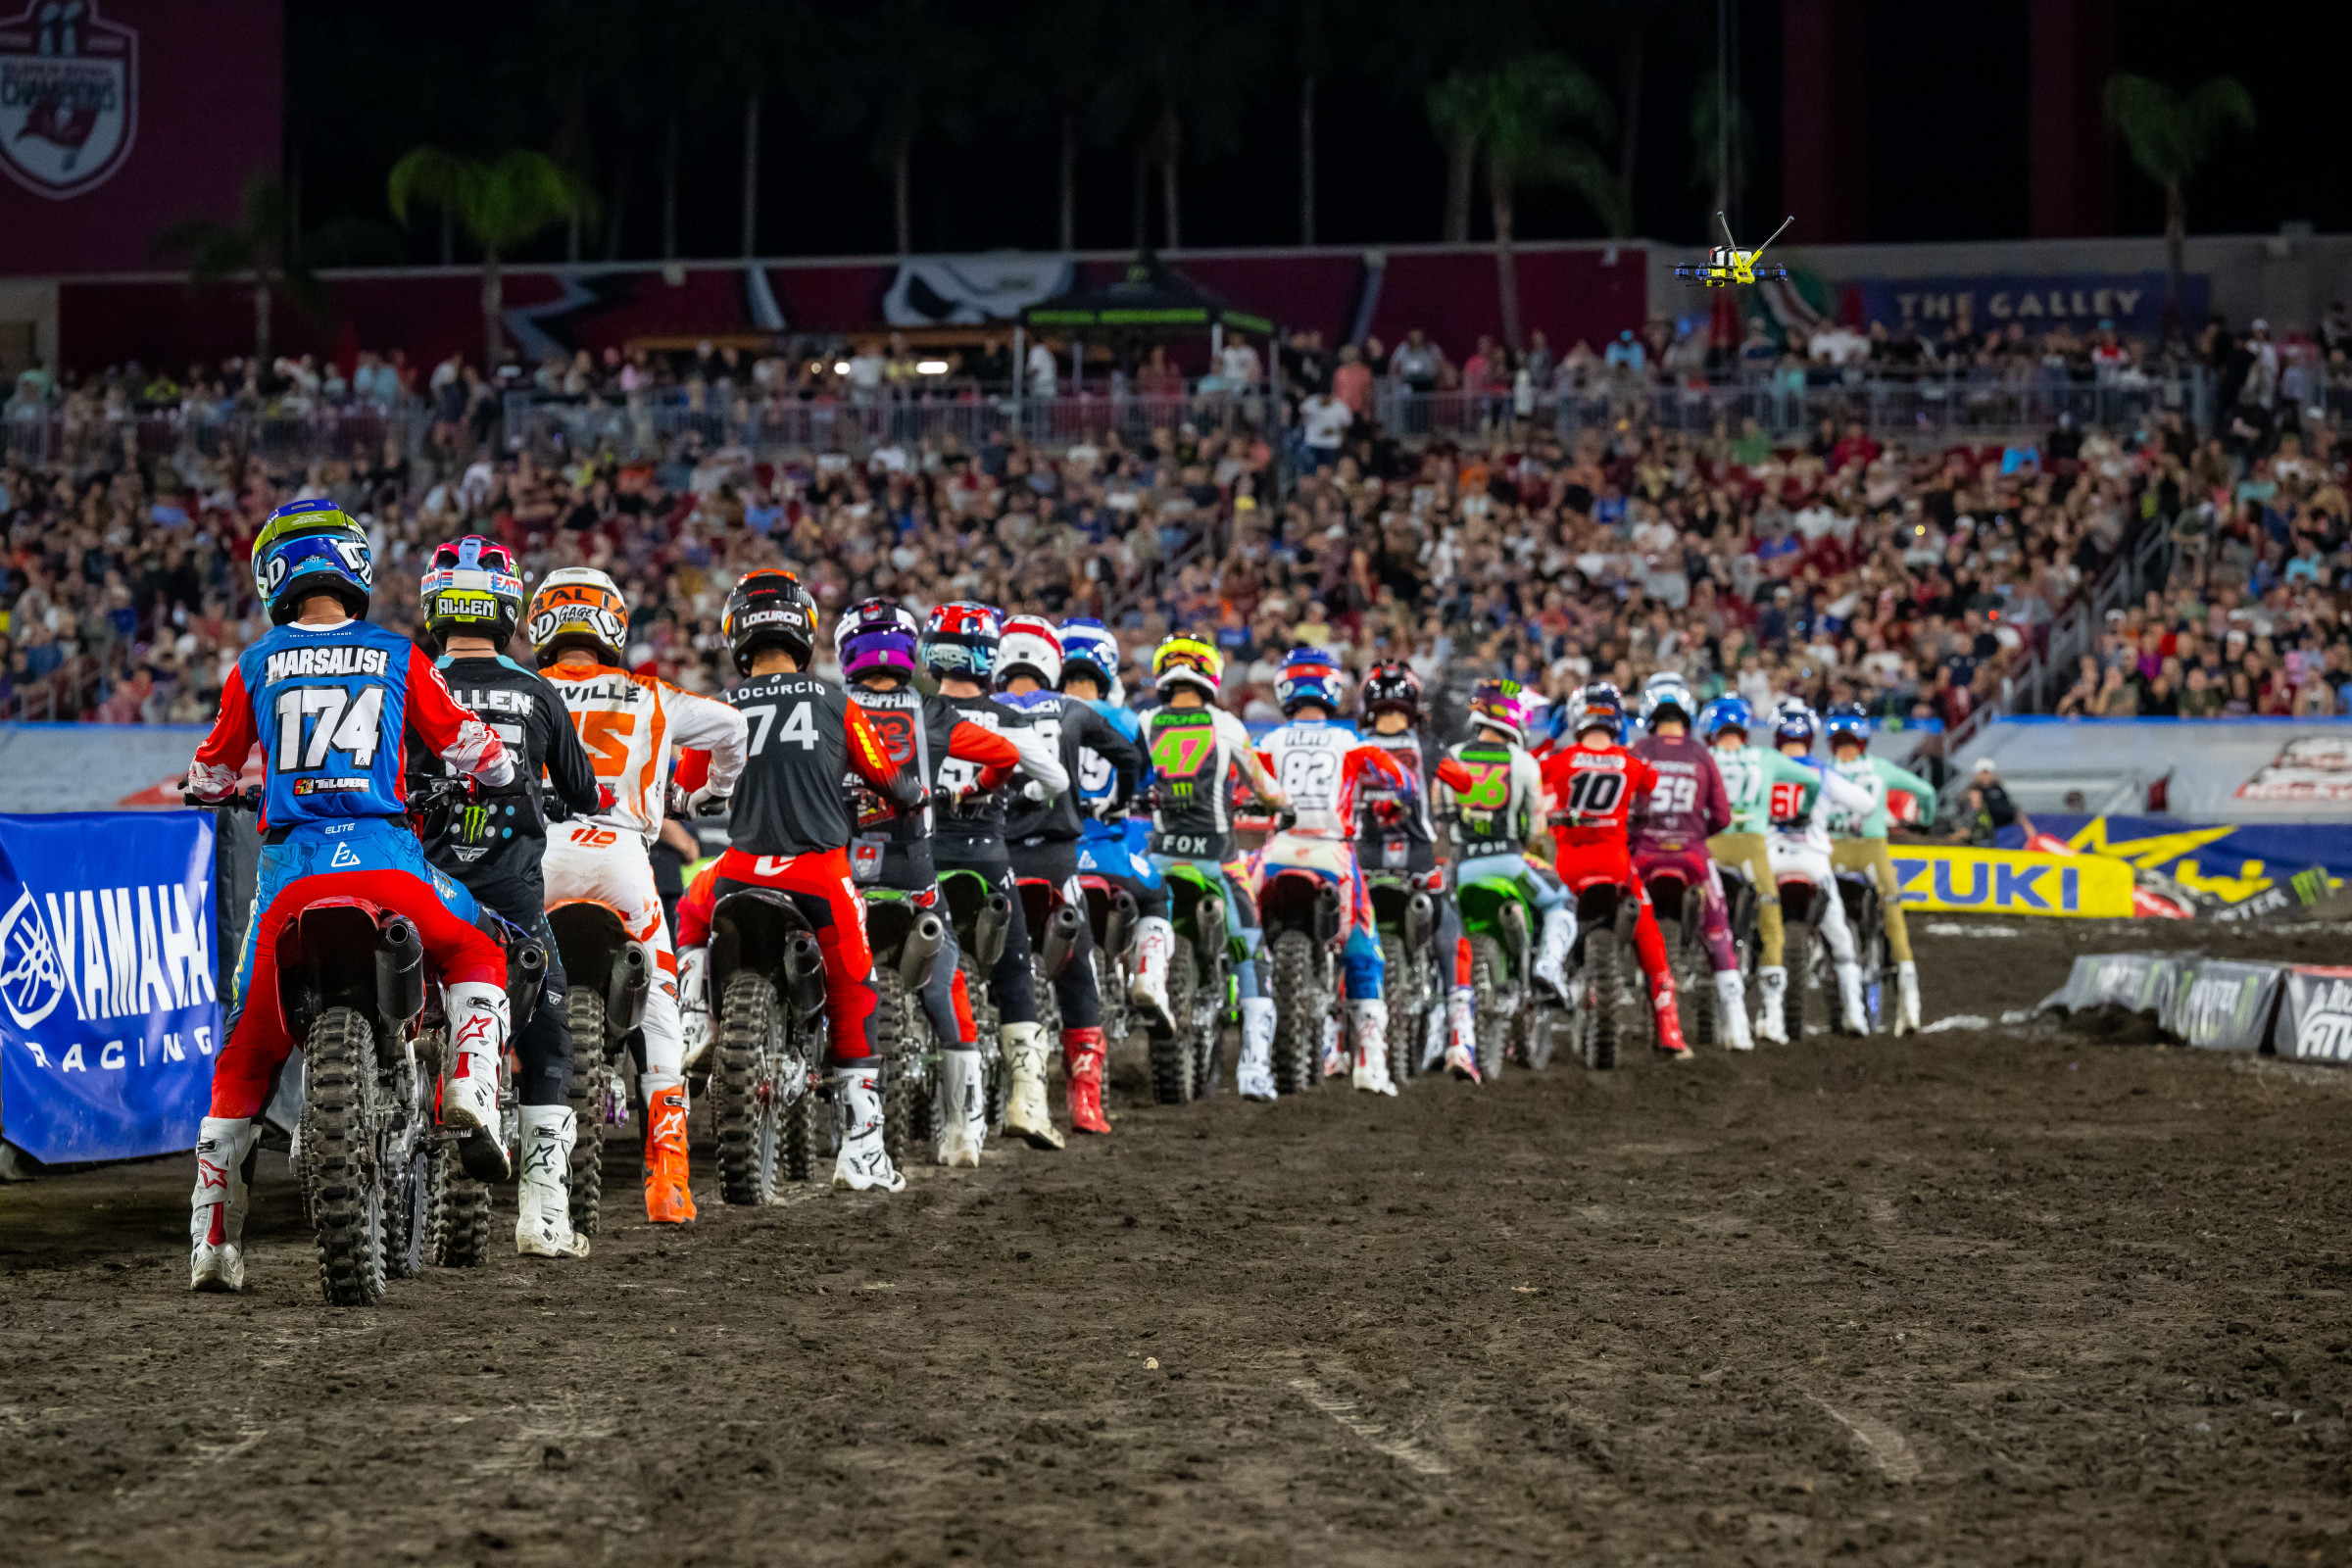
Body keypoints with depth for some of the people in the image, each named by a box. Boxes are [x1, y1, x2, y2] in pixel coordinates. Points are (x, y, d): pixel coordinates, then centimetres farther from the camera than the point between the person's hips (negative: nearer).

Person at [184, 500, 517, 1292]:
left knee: (248, 1054, 10)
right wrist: (500, 775, 37)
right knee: (475, 957, 26)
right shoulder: (398, 657, 8)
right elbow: (475, 751, 13)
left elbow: (210, 775, 22)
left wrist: (210, 792, 46)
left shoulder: (257, 665, 10)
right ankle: (472, 1086, -1)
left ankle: (213, 1240, 7)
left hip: (291, 869, 1)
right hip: (384, 861, -1)